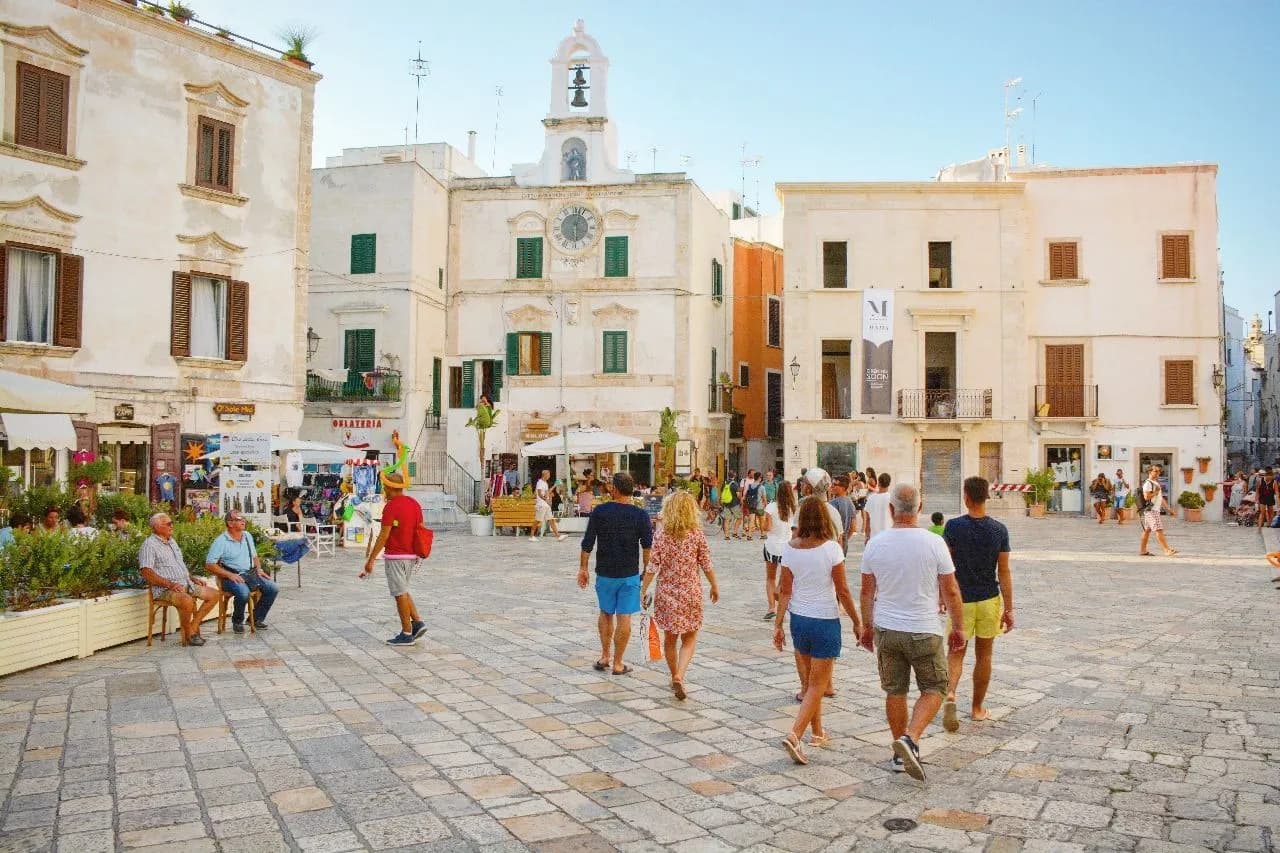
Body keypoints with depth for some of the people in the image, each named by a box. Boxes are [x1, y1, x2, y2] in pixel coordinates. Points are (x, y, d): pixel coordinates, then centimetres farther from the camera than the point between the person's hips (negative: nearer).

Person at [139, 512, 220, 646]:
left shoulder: (172, 541, 21)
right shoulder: (149, 544, -7)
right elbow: (147, 573, -17)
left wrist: (192, 578, 14)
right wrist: (170, 584, -24)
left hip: (186, 584, 9)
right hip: (165, 589, -9)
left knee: (215, 594, -1)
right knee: (187, 600, -37)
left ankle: (193, 628, -1)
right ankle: (188, 635, -13)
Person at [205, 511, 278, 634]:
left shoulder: (247, 536, 14)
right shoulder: (221, 541, -8)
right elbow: (209, 565, -12)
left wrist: (259, 569, 6)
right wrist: (229, 575, -20)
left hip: (250, 573, 6)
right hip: (232, 577, -6)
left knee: (273, 588, -13)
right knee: (243, 593, -36)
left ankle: (257, 619, 4)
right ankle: (237, 622, -7)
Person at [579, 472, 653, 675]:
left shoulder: (599, 512, -5)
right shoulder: (640, 515, -6)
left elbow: (587, 543, -3)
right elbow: (647, 547, -7)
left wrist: (583, 568, 6)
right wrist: (647, 571, 4)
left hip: (604, 573, 1)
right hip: (630, 574, -1)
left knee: (606, 613, 19)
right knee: (624, 617, 4)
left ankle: (604, 657, 23)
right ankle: (618, 664, 9)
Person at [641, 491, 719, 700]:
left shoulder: (660, 533, -6)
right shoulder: (697, 533, -7)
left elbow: (653, 565, -8)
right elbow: (706, 565, -2)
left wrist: (643, 589, 1)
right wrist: (714, 586, 12)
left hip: (666, 592, 1)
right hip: (690, 592, -1)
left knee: (669, 637, 17)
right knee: (689, 638, 9)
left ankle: (675, 677, 28)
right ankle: (679, 675, -10)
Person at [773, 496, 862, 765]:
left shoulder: (789, 549, -4)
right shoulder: (831, 549, -15)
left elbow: (785, 591, -2)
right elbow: (843, 592, -10)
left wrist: (778, 625, 4)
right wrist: (857, 623, 1)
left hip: (798, 620, 4)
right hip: (825, 622, -4)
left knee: (808, 682, 19)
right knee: (817, 685, 3)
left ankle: (817, 733, 33)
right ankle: (794, 735, -10)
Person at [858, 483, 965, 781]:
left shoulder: (876, 543, -5)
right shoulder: (933, 543, -12)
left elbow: (867, 591, 4)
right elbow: (951, 592, -6)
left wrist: (867, 626, 17)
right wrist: (958, 627, 7)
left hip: (886, 631, 3)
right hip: (924, 631, -3)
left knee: (895, 691, 14)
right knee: (933, 689, 12)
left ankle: (901, 753, 23)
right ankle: (910, 738, -8)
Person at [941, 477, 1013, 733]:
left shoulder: (954, 527, -11)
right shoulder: (999, 530, -6)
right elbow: (1004, 572, -5)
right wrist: (1008, 608, 0)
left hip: (961, 600, -1)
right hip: (989, 600, 2)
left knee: (956, 653, 7)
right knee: (983, 655, 14)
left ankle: (950, 694, -18)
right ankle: (977, 708, 24)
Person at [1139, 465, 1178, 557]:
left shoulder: (1156, 483, 20)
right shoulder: (1148, 483, -11)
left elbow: (1161, 498, 25)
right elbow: (1146, 496, -24)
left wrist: (1168, 509, 21)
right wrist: (1156, 492, -12)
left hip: (1156, 510, 10)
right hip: (1151, 510, -10)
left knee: (1147, 530, 11)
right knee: (1159, 530, -13)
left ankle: (1142, 550, 13)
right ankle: (1167, 550, -16)